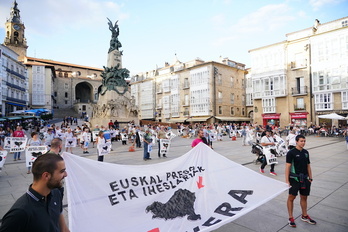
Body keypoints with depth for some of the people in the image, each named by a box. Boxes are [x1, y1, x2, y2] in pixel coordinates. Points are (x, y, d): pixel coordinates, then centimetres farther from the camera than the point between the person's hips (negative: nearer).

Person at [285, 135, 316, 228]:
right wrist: (287, 180, -16)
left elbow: (308, 166, 17)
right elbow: (287, 167, -13)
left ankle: (304, 216, 34)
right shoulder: (291, 153, -11)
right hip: (294, 179, -6)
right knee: (291, 197, 0)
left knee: (304, 197, 16)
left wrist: (310, 178, 14)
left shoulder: (306, 152, 9)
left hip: (304, 179, 6)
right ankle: (291, 218, 12)